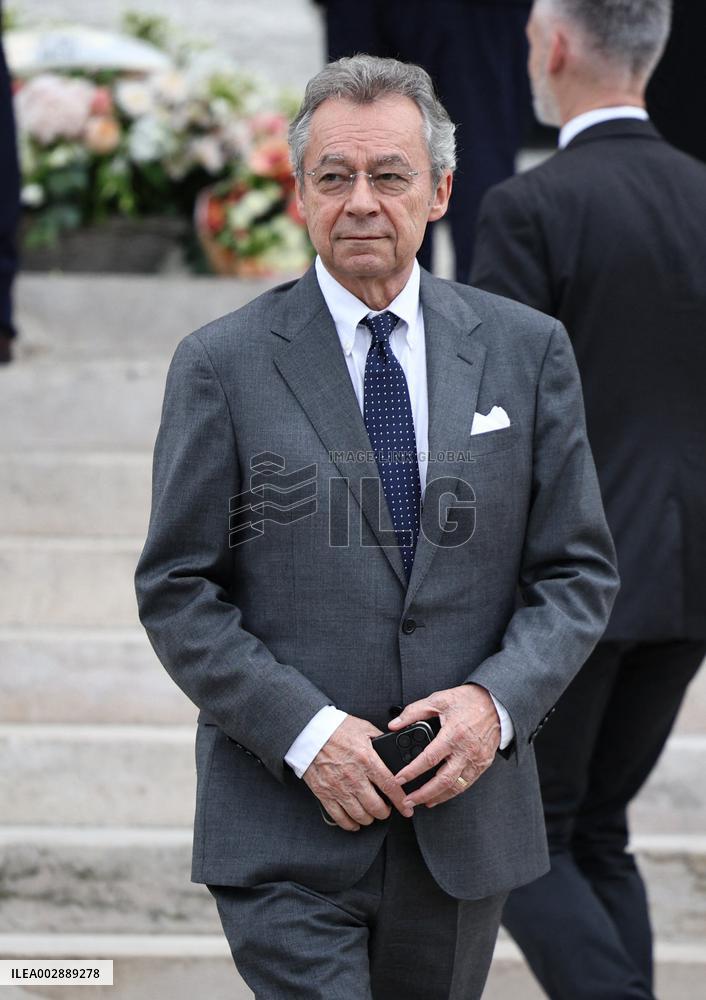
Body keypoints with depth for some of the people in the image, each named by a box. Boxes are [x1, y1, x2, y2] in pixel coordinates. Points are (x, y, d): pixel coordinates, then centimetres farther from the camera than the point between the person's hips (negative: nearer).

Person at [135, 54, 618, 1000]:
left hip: (466, 819, 3)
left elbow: (579, 569, 6)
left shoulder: (528, 350, 5)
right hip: (284, 831, -3)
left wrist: (497, 701, -11)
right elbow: (176, 592, -2)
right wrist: (306, 732, -14)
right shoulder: (222, 364, -2)